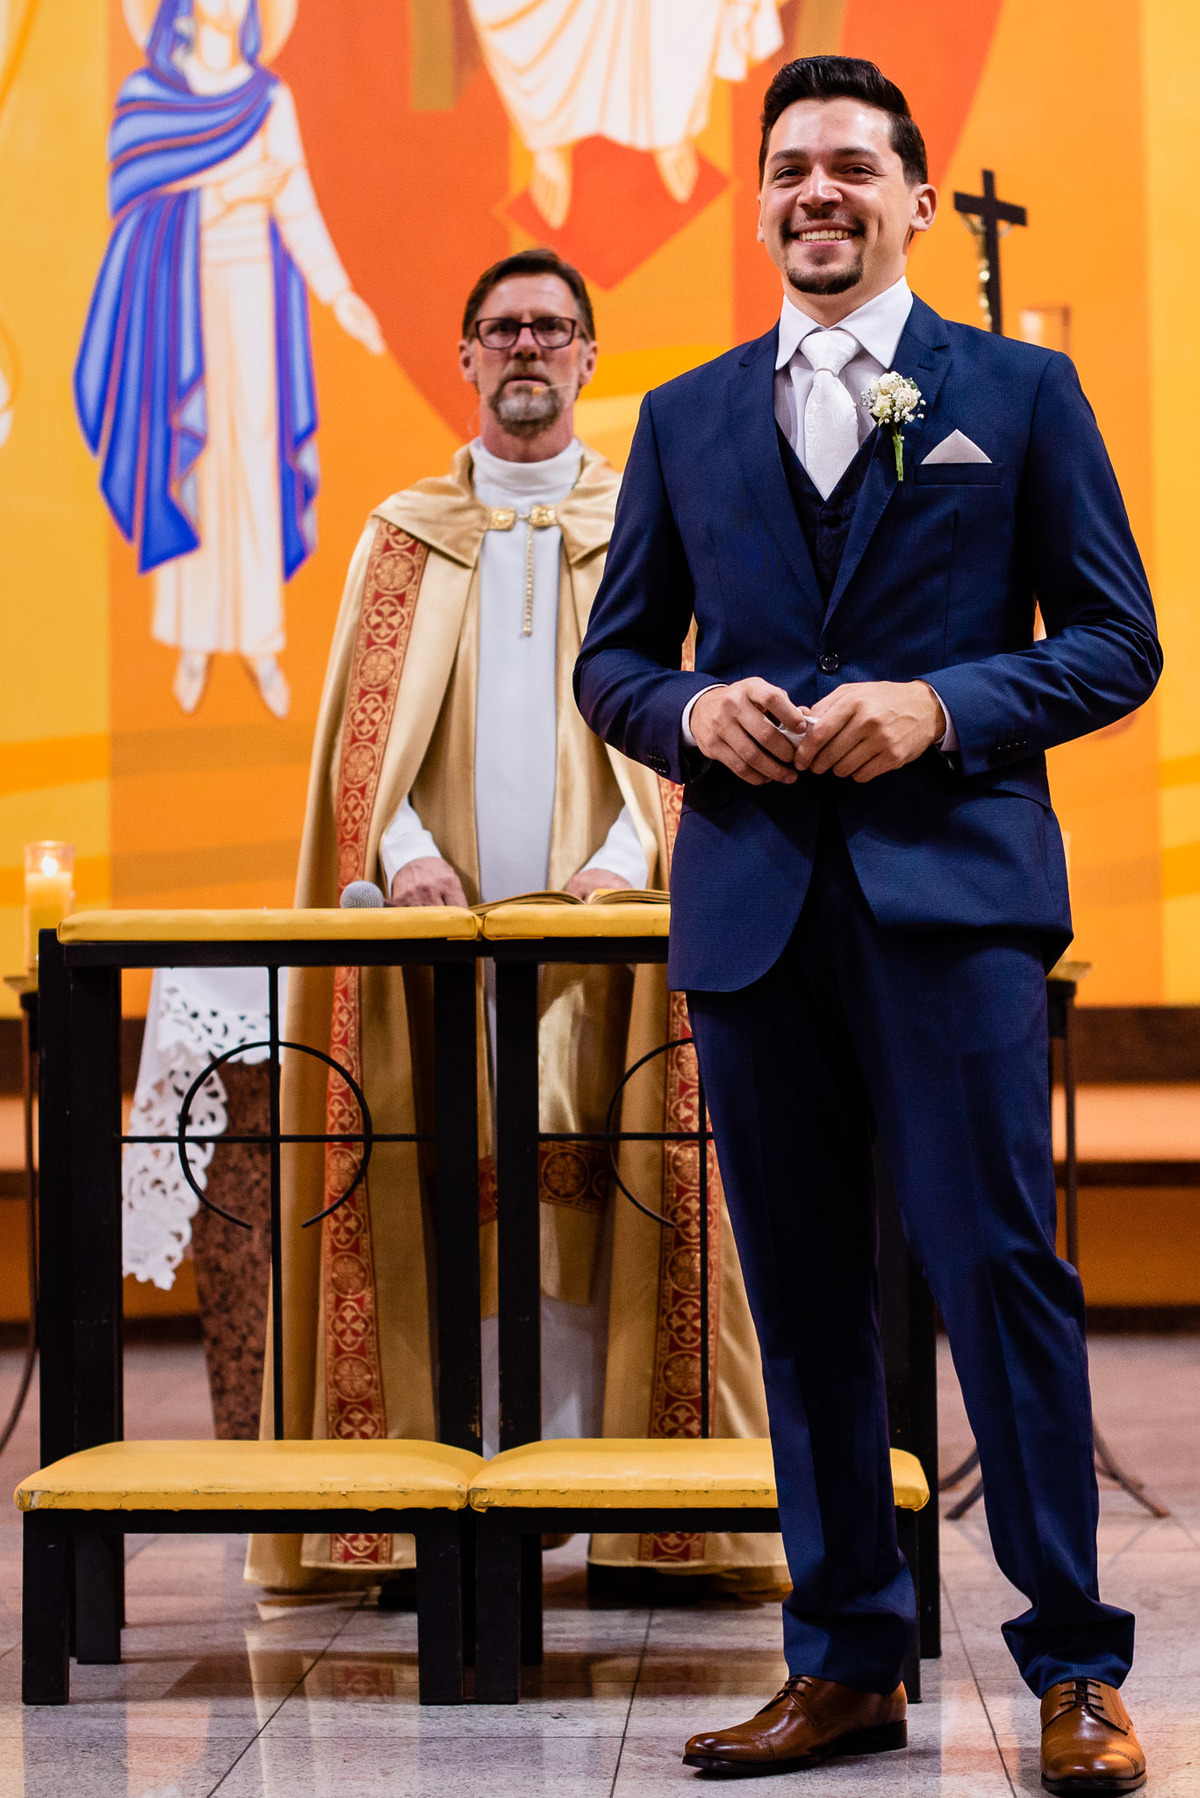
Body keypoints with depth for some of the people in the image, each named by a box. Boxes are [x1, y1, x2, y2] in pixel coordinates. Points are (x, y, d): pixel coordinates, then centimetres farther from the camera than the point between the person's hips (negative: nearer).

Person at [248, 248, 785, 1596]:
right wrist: (404, 845, -11)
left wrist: (628, 851, -14)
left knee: (589, 1192, -5)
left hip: (602, 921, -1)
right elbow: (365, 721, 8)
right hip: (437, 920, 1)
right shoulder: (404, 536, 15)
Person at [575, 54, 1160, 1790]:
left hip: (949, 882, -3)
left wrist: (942, 707, -12)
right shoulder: (685, 419, 16)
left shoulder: (1020, 391, 8)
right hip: (751, 899, 3)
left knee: (1001, 1264, -7)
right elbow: (613, 660, 17)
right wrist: (694, 711, -5)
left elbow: (1116, 639, 4)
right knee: (802, 1294, 6)